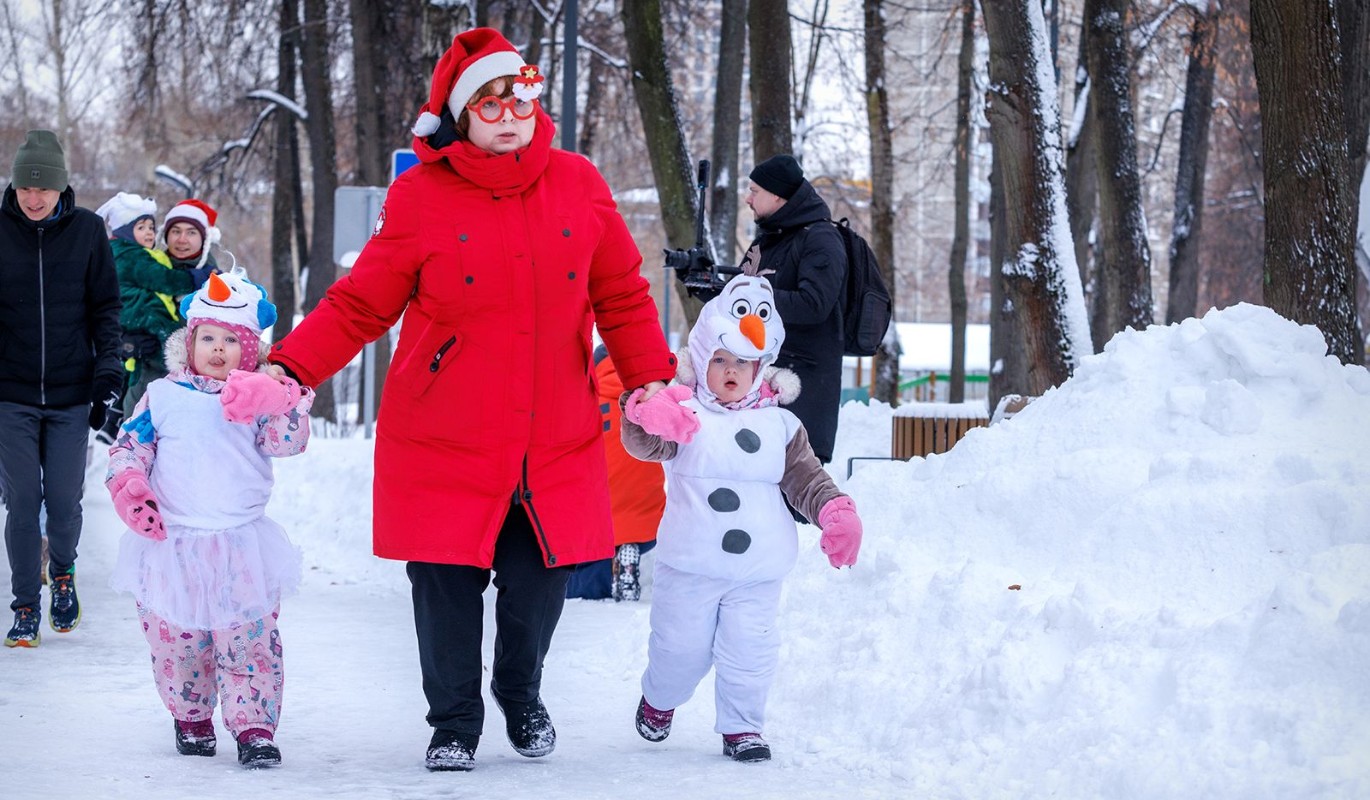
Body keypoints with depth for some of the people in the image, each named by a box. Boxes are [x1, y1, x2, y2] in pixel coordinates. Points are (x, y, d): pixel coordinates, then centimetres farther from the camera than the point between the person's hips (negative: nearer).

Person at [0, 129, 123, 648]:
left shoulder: (87, 230, 0)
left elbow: (106, 307, 6)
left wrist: (108, 372, -2)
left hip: (70, 393, 0)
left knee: (65, 502, 2)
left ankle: (62, 573, 32)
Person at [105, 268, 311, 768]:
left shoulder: (261, 401, 4)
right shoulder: (163, 397, 6)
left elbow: (289, 441, -9)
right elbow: (129, 447, 6)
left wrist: (280, 403, -26)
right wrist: (128, 486, -12)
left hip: (242, 549, -1)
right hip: (173, 542, 1)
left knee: (251, 642, -4)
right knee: (175, 641, 7)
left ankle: (253, 726, 3)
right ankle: (191, 718, 26)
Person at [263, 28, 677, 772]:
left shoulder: (578, 184, 2)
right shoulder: (419, 196, -5)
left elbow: (622, 294, 10)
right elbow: (360, 305, -4)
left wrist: (651, 378, 4)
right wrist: (291, 369, -14)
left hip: (556, 444, 2)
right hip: (442, 444, -2)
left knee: (538, 582, 6)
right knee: (446, 586, 1)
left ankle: (522, 699, 35)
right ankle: (454, 724, 23)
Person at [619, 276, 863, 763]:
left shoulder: (779, 425, 7)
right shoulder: (683, 415, -4)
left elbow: (805, 477, 9)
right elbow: (645, 445, -21)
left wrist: (835, 511, -8)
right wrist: (645, 421, -45)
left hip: (757, 570, 2)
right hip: (689, 565, -2)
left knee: (750, 650, 2)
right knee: (680, 647, 9)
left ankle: (741, 726, 17)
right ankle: (659, 700, 36)